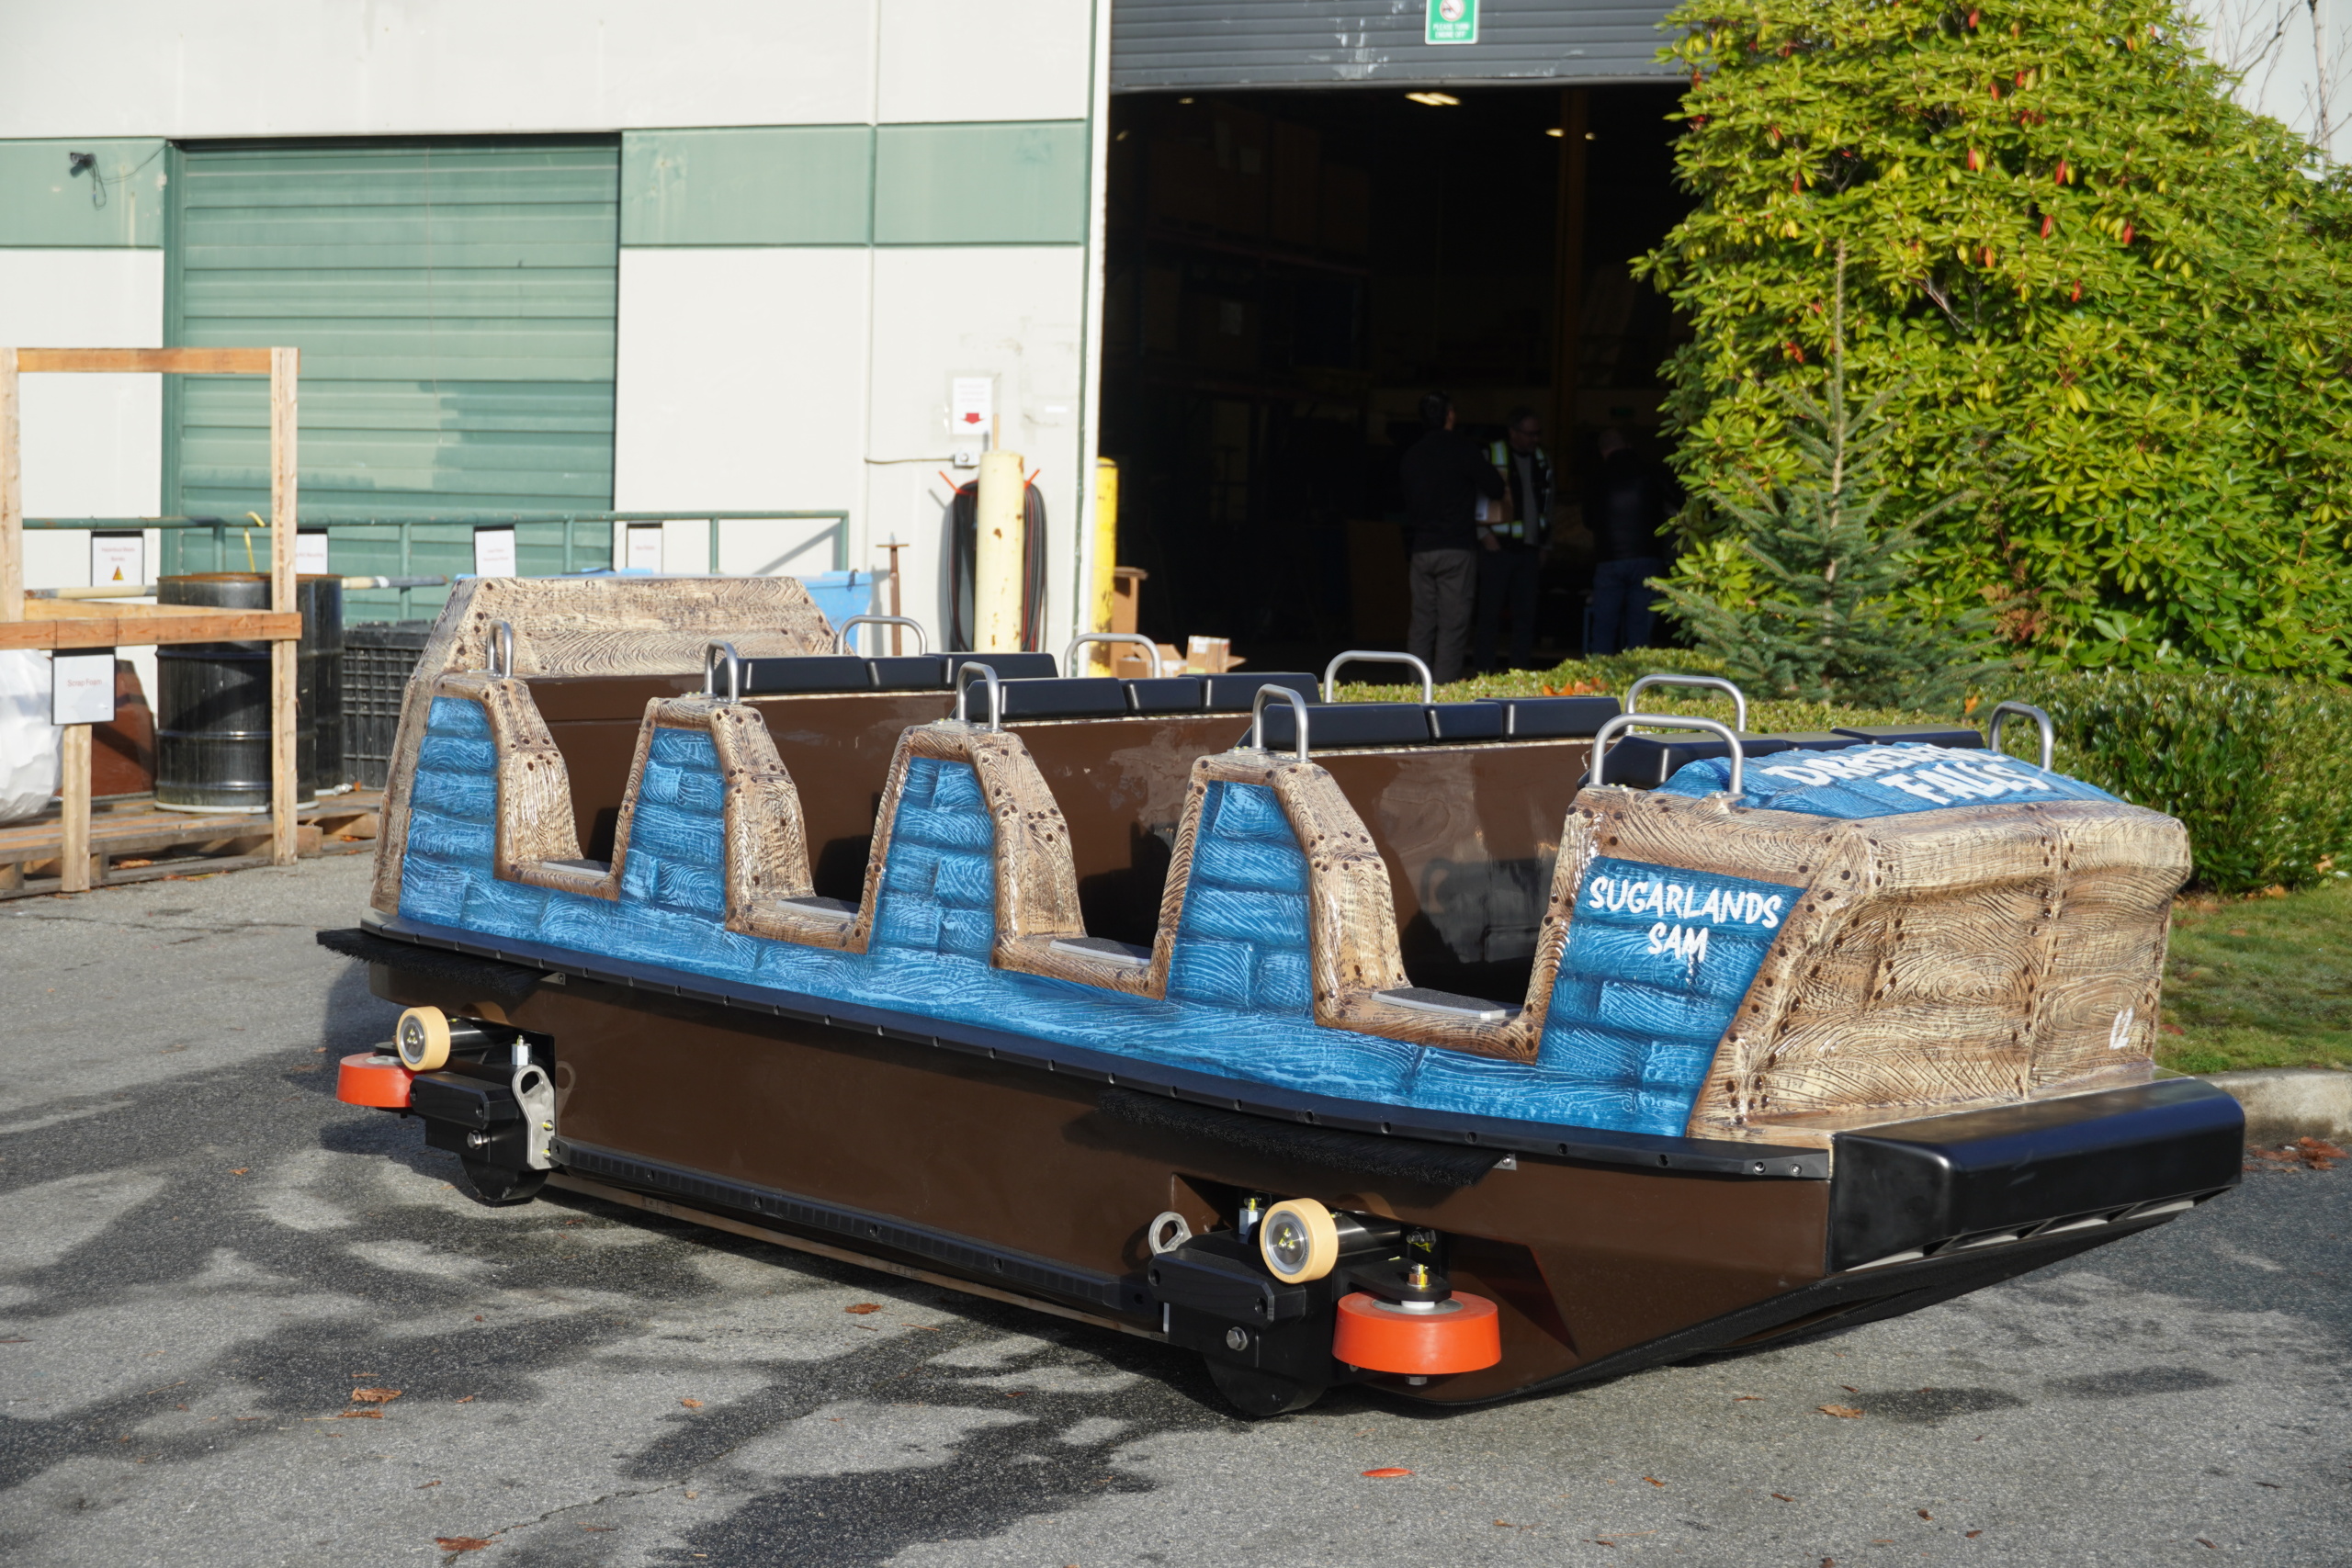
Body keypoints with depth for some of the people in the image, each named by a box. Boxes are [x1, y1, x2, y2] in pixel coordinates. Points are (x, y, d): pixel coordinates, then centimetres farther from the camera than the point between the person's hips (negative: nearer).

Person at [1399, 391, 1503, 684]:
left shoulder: (1412, 456, 10)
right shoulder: (1461, 449, -6)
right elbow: (1496, 489, -3)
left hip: (1421, 550, 5)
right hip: (1457, 549, -5)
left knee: (1422, 624, 7)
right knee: (1453, 625, -5)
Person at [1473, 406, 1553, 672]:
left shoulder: (1542, 462, 12)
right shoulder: (1490, 457, -6)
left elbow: (1548, 507, 20)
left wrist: (1544, 545, 16)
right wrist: (1484, 534, -12)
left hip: (1529, 549, 5)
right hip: (1497, 548, -5)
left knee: (1525, 612, 5)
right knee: (1491, 610, -1)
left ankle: (1521, 668, 10)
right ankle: (1485, 669, 4)